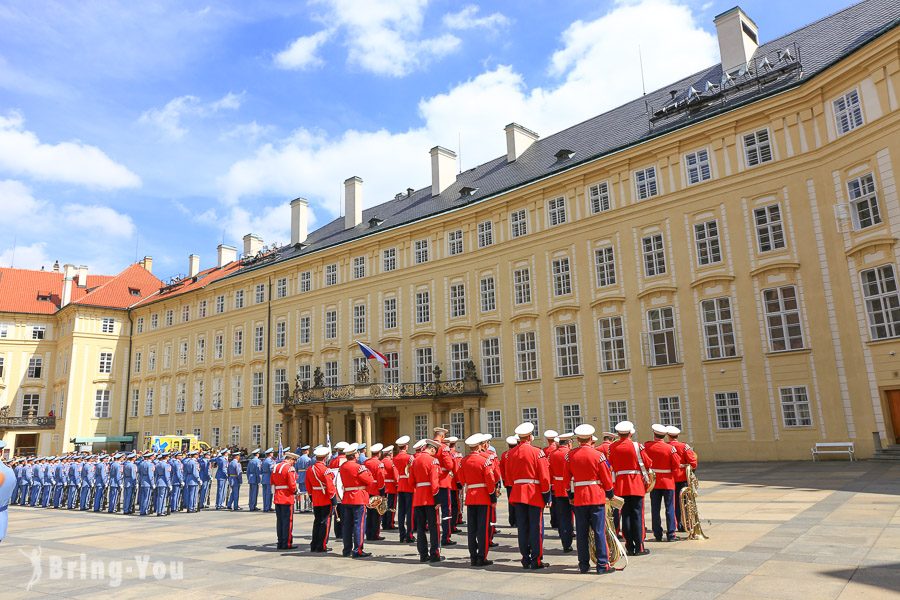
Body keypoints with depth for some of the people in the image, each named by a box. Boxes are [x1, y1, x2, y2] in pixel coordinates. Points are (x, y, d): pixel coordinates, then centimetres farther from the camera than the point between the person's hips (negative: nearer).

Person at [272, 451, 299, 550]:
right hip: (287, 498, -8)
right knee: (287, 521, -1)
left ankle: (280, 543, 18)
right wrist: (295, 492, 1)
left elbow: (272, 483, 16)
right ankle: (287, 544, 2)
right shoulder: (290, 468, -13)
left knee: (279, 521, 13)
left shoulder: (275, 467, 12)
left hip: (277, 498, 8)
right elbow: (292, 485, -16)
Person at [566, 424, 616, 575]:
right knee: (599, 531, 3)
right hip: (597, 496, -2)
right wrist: (609, 493, 14)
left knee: (581, 533, 8)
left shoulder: (569, 455, -1)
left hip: (579, 497, 3)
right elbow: (606, 477, -2)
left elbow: (568, 477, 6)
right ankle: (603, 565, 6)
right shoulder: (598, 455, -9)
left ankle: (584, 565, 15)